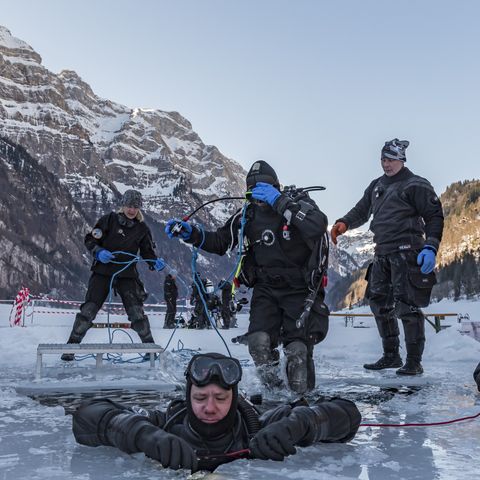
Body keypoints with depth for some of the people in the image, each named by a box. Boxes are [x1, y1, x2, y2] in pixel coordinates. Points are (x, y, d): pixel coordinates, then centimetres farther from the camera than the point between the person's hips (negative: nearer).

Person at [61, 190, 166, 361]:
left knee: (136, 312, -8)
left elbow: (147, 252, 11)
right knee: (89, 309, -7)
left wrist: (156, 262, -11)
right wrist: (98, 252, -20)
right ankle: (72, 345, 8)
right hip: (103, 272, -1)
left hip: (127, 276, 1)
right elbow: (90, 239, 0)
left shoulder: (142, 228, 5)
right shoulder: (110, 219, -2)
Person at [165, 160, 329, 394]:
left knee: (297, 348, -12)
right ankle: (273, 390, 6)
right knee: (259, 341, -17)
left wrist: (279, 201, -30)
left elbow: (318, 225, -29)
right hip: (266, 288, 3)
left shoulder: (299, 203, -8)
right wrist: (190, 233, -3)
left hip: (300, 289, -3)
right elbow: (219, 241, 13)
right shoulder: (247, 217, 5)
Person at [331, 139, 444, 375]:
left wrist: (430, 248, -17)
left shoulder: (415, 185, -3)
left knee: (406, 306, -10)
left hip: (406, 251, -8)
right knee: (380, 305, 9)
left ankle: (414, 362, 0)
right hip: (382, 253, 8)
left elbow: (434, 216, -6)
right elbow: (361, 210, 22)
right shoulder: (377, 186, 18)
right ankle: (391, 356, 22)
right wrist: (344, 223, 1)